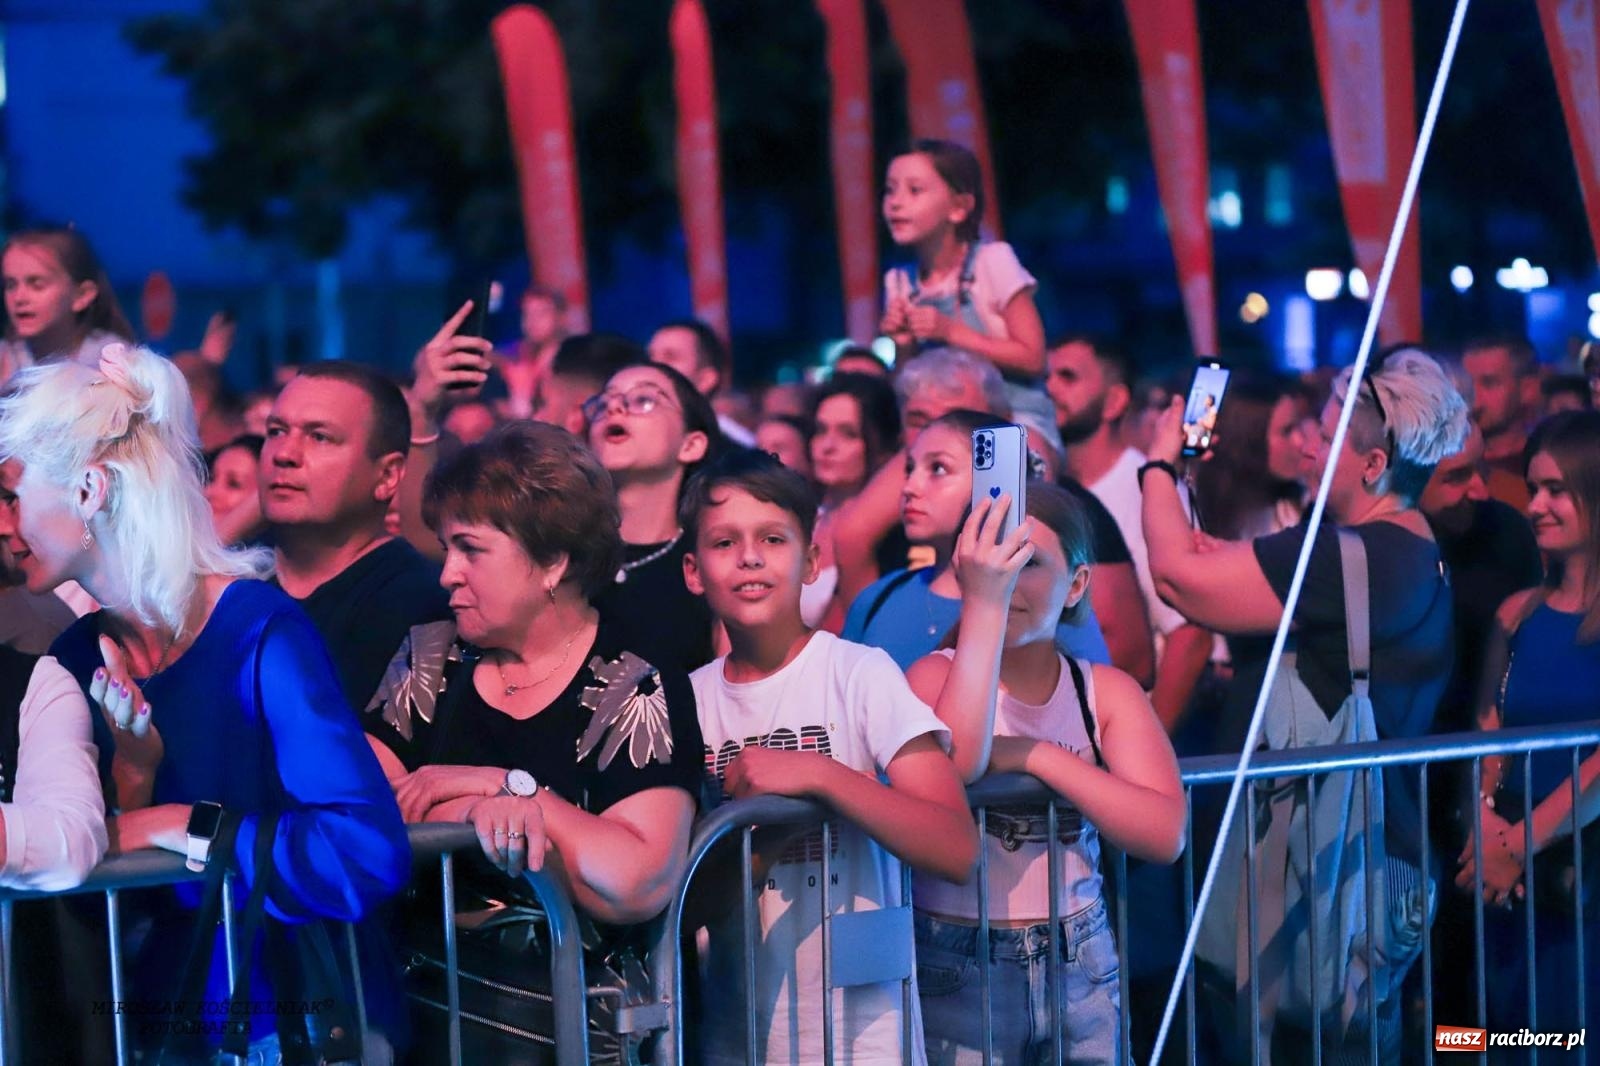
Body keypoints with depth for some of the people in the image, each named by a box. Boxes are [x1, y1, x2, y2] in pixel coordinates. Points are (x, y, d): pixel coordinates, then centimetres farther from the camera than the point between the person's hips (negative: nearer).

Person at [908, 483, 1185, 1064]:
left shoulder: (1108, 692, 3)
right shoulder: (936, 676, -4)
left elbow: (1165, 834, -10)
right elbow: (951, 773, -27)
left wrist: (1038, 755, -18)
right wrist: (981, 605, -28)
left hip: (1081, 969, 3)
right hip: (958, 972, -3)